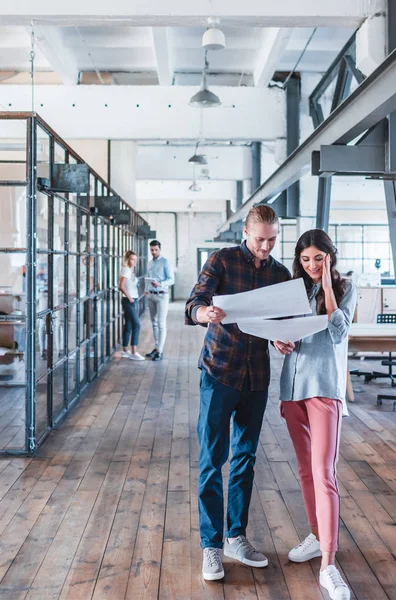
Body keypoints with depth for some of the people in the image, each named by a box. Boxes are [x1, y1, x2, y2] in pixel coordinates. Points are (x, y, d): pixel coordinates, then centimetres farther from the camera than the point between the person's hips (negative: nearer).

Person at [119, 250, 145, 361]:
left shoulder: (130, 270, 14)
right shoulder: (126, 270, -13)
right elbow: (121, 286, -21)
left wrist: (133, 299, 9)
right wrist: (129, 297, -16)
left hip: (133, 301, 9)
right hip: (128, 301, -9)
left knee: (128, 326, 12)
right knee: (136, 325, -11)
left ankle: (125, 351, 18)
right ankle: (133, 352, -9)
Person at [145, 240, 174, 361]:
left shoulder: (165, 262, -7)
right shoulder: (150, 263, 14)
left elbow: (171, 280, -13)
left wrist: (160, 284, -28)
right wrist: (147, 290, 10)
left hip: (162, 295, -7)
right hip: (151, 296, 7)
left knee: (161, 324, -7)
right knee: (154, 323, 10)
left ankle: (160, 351, -7)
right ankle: (157, 347, 18)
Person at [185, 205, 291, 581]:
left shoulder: (281, 275, 8)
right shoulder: (222, 261, -5)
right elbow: (193, 306, -14)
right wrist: (207, 313, -38)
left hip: (257, 377, 4)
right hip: (219, 371, -4)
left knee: (245, 459, 13)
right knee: (211, 459, 0)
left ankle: (236, 537, 27)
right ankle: (211, 546, 13)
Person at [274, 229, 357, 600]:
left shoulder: (344, 288, 1)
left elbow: (338, 333, -12)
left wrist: (327, 286, -11)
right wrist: (278, 342, -11)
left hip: (324, 385, -5)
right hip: (292, 384, 5)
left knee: (323, 472, -11)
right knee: (305, 468, 14)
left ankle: (328, 565, -9)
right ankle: (317, 535, 31)